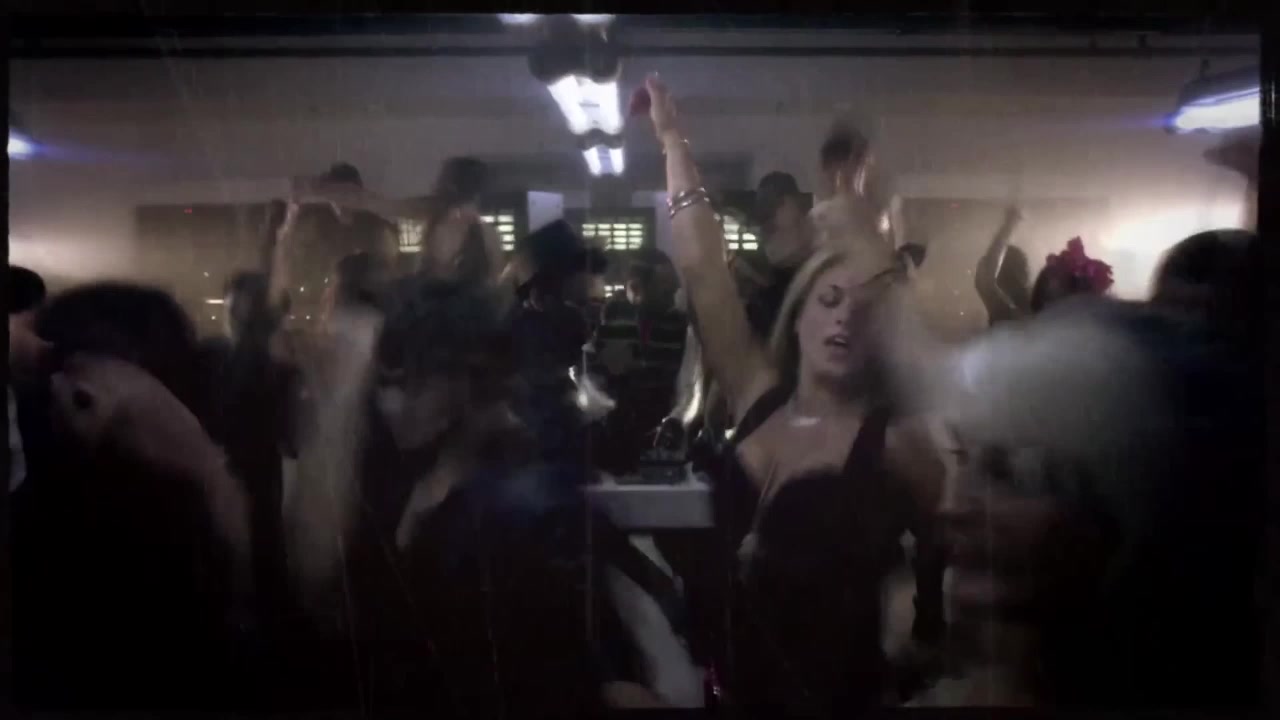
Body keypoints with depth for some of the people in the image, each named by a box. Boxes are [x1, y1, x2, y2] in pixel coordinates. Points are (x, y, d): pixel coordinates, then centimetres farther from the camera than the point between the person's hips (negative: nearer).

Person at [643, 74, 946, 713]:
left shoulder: (899, 443, -14)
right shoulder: (757, 397, -3)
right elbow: (700, 270, -4)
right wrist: (672, 140, 0)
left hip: (840, 695, -4)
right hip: (742, 684, 4)